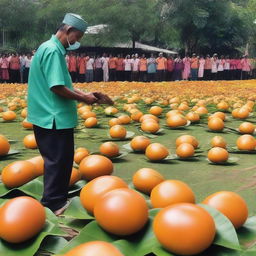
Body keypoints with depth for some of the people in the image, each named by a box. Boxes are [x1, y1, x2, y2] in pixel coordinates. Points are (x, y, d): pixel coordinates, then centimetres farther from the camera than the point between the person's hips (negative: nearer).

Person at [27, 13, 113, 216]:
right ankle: (53, 204, 11)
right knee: (57, 161, -1)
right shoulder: (52, 50, -18)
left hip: (56, 117, 10)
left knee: (62, 159, 18)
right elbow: (57, 87, -24)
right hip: (54, 118, -10)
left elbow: (64, 84, 18)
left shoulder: (55, 49, 15)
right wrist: (83, 99, -12)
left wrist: (85, 94, 8)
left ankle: (59, 199, 29)